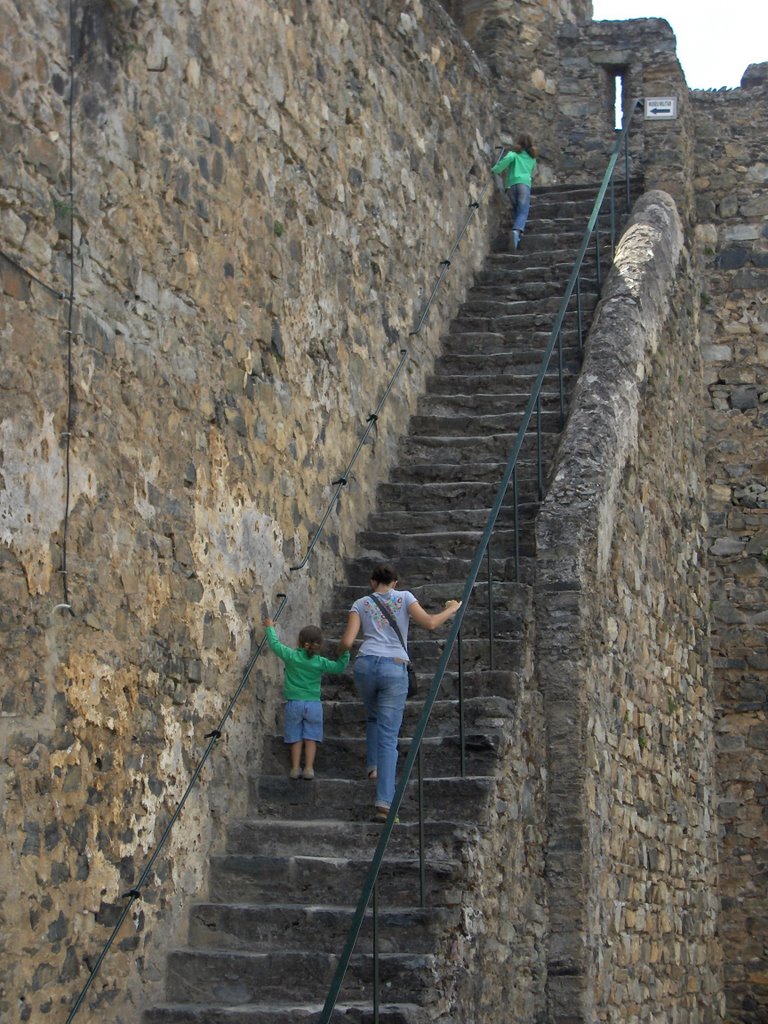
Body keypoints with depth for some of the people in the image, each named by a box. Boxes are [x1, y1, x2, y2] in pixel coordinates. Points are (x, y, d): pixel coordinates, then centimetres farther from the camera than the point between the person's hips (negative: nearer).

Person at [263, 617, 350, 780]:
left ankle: (295, 768, 4)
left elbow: (275, 644, 3)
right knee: (311, 737, 5)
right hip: (313, 704, 0)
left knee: (296, 738, 6)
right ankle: (309, 768, -2)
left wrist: (270, 627, 17)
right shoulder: (320, 663, -5)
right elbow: (339, 667, -3)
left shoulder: (291, 656, -7)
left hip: (293, 703, 0)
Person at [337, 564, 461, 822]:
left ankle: (373, 765, 15)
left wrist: (340, 651, 25)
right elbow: (429, 623, -1)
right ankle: (384, 803, -10)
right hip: (395, 668, -1)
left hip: (366, 664, 1)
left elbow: (347, 642, 3)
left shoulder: (361, 604, 13)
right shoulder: (404, 597, 11)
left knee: (373, 716, 34)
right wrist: (451, 610, 16)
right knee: (389, 737, -1)